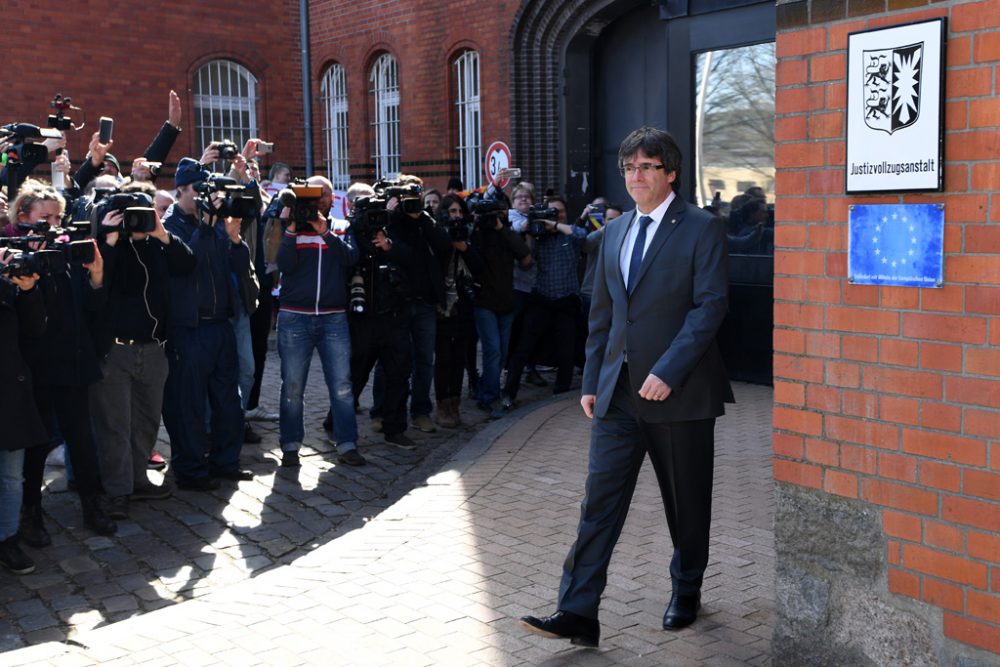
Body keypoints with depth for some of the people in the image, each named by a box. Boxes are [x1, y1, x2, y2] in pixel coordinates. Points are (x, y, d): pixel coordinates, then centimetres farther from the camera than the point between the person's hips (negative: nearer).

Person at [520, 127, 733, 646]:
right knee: (600, 498, -1)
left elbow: (710, 306, -13)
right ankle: (578, 613, 1)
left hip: (679, 390, -4)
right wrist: (591, 381, 11)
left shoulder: (701, 230, -5)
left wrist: (668, 372, -21)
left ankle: (686, 593, 32)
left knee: (687, 502, 11)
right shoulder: (615, 232, 13)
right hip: (619, 390, 5)